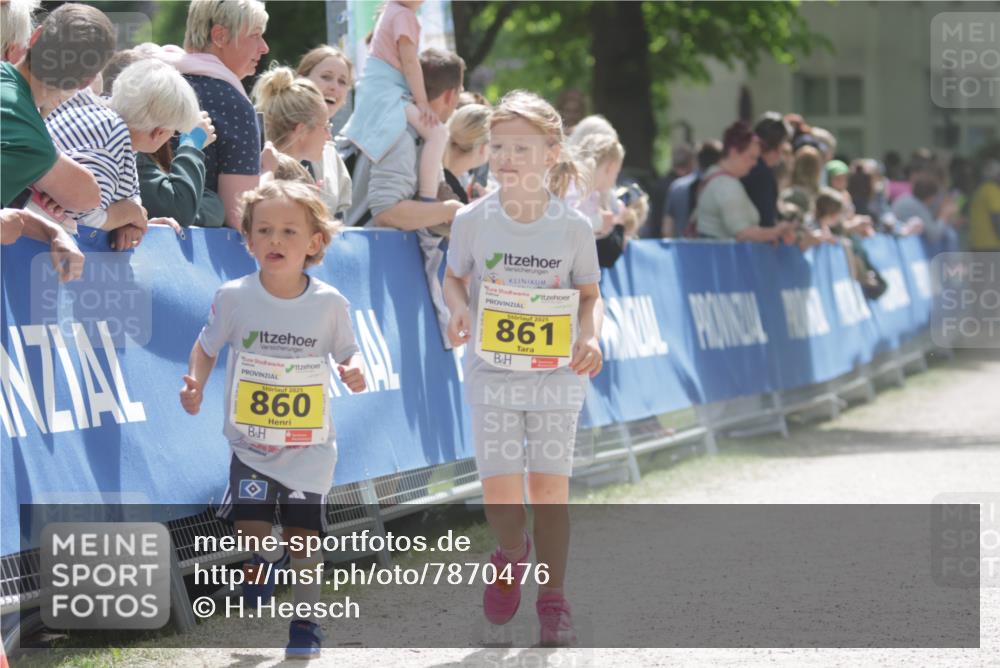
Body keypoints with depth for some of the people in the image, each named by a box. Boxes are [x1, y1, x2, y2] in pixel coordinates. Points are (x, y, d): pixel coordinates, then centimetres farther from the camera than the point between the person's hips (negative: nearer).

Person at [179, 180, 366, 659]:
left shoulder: (329, 303, -7)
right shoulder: (234, 297, -8)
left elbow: (346, 352, 5)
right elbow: (206, 348, 5)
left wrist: (354, 370, -17)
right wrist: (196, 384, -13)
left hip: (309, 445, 0)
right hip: (250, 441, 0)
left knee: (303, 536, -1)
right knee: (251, 525, -15)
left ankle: (306, 622, 18)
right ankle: (265, 556, 23)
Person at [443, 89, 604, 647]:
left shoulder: (573, 227, -5)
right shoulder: (474, 220, -4)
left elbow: (590, 294, 4)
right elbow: (454, 277, 9)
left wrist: (590, 337, -15)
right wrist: (460, 310, -13)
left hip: (557, 372, 0)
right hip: (492, 371, 0)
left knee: (550, 485, 0)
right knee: (500, 492, -5)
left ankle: (553, 598, 15)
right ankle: (513, 554, 29)